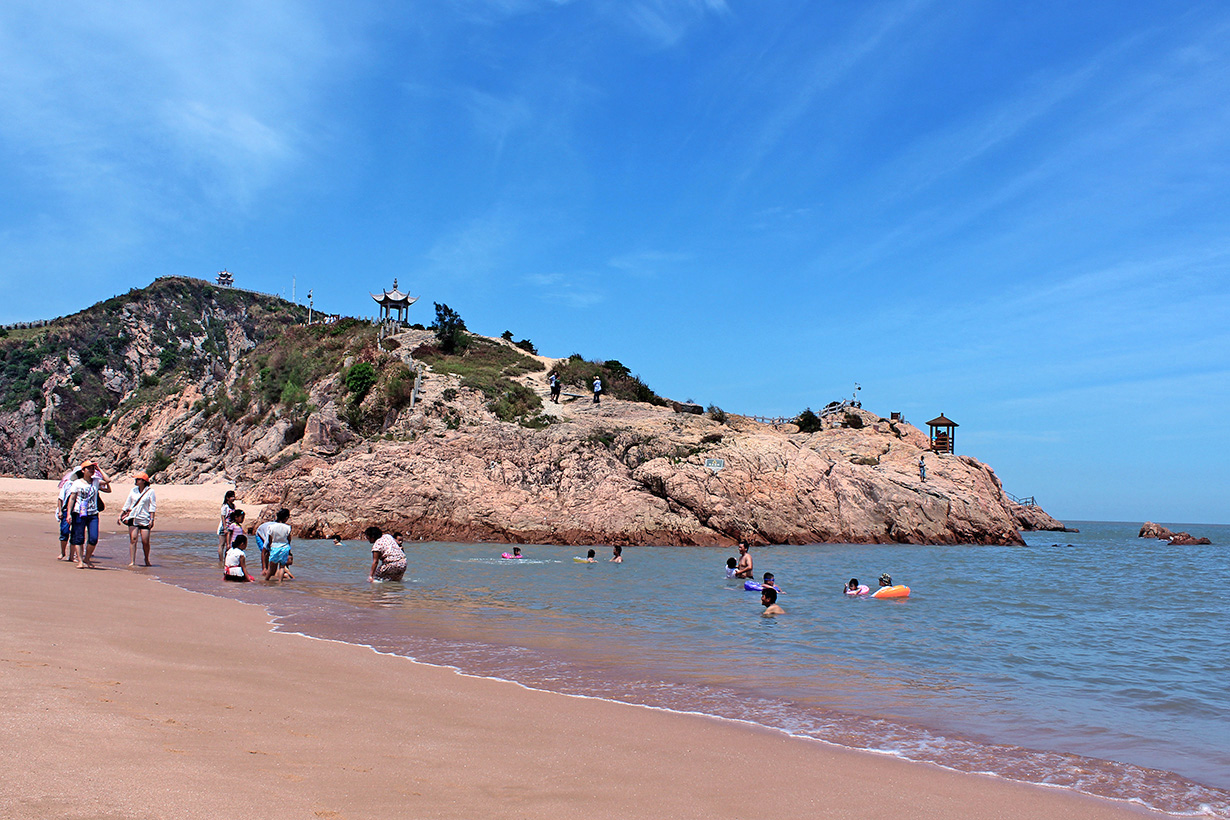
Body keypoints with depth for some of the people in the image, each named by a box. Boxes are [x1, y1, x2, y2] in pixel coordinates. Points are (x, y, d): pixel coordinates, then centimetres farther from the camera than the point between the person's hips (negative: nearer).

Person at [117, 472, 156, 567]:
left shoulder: (150, 491, -1)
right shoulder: (133, 491, 11)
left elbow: (152, 507, -3)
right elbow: (127, 504, 17)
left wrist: (152, 519, -9)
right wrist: (120, 515, 11)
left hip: (145, 519, -3)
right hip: (133, 518, 3)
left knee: (145, 541, -4)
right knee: (133, 539, -7)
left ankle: (146, 559, 18)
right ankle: (132, 561, -7)